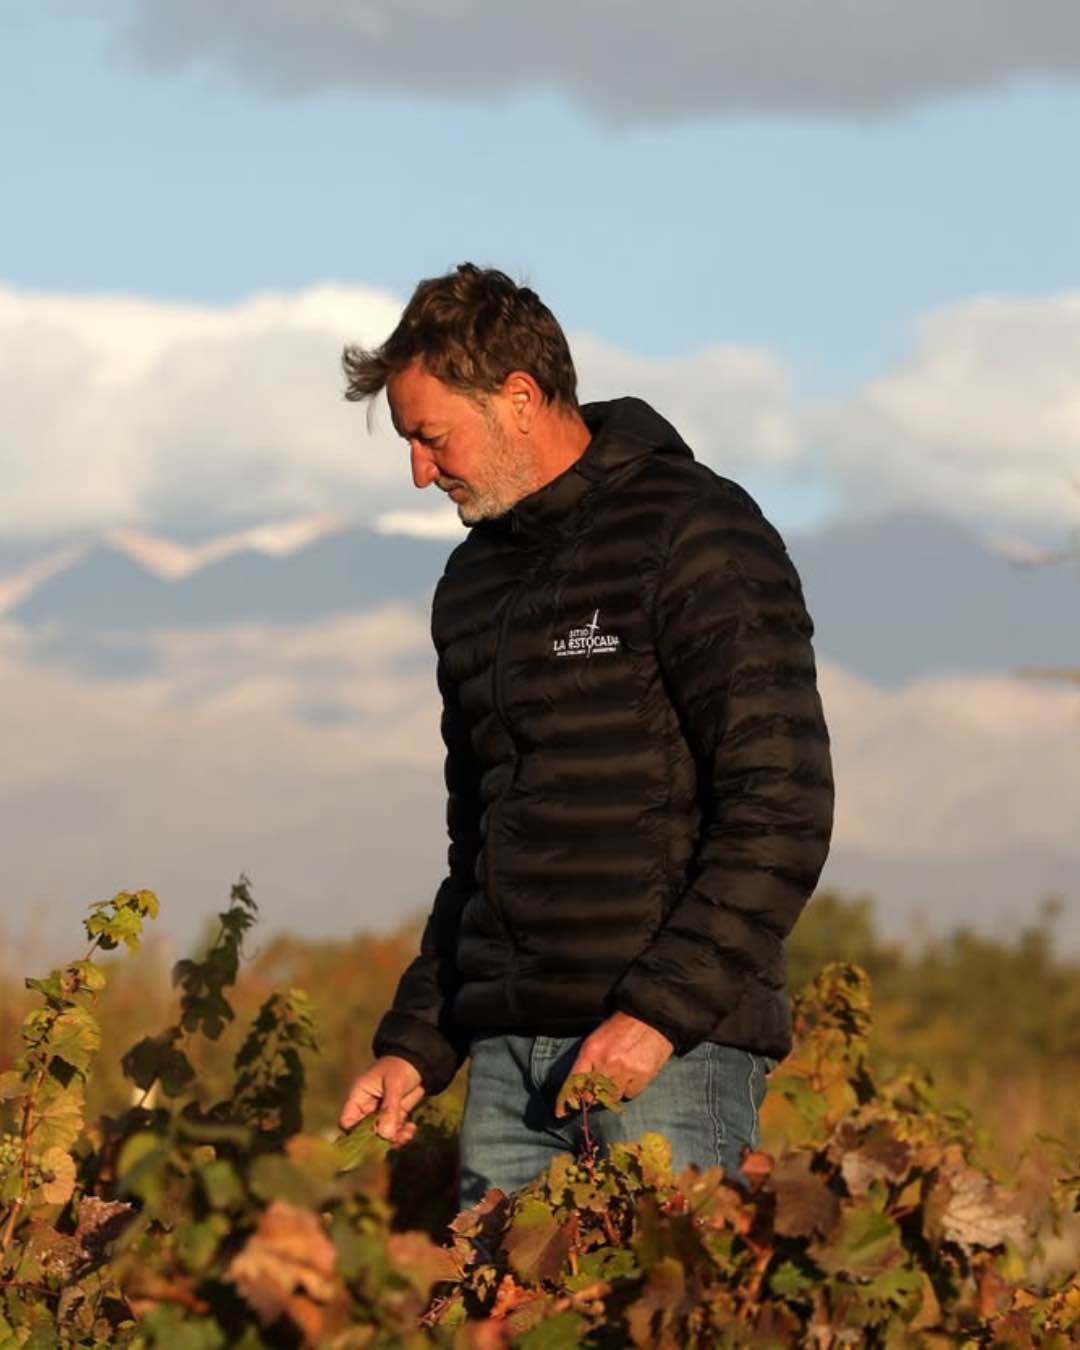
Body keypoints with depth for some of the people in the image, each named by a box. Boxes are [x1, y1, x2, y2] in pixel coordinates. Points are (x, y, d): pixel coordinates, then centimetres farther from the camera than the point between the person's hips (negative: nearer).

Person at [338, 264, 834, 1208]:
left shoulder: (695, 537, -6)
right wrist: (415, 1042, 17)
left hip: (674, 1043, -7)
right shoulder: (474, 582, 20)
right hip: (509, 1055, 7)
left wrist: (661, 1009, -19)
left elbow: (782, 810, -13)